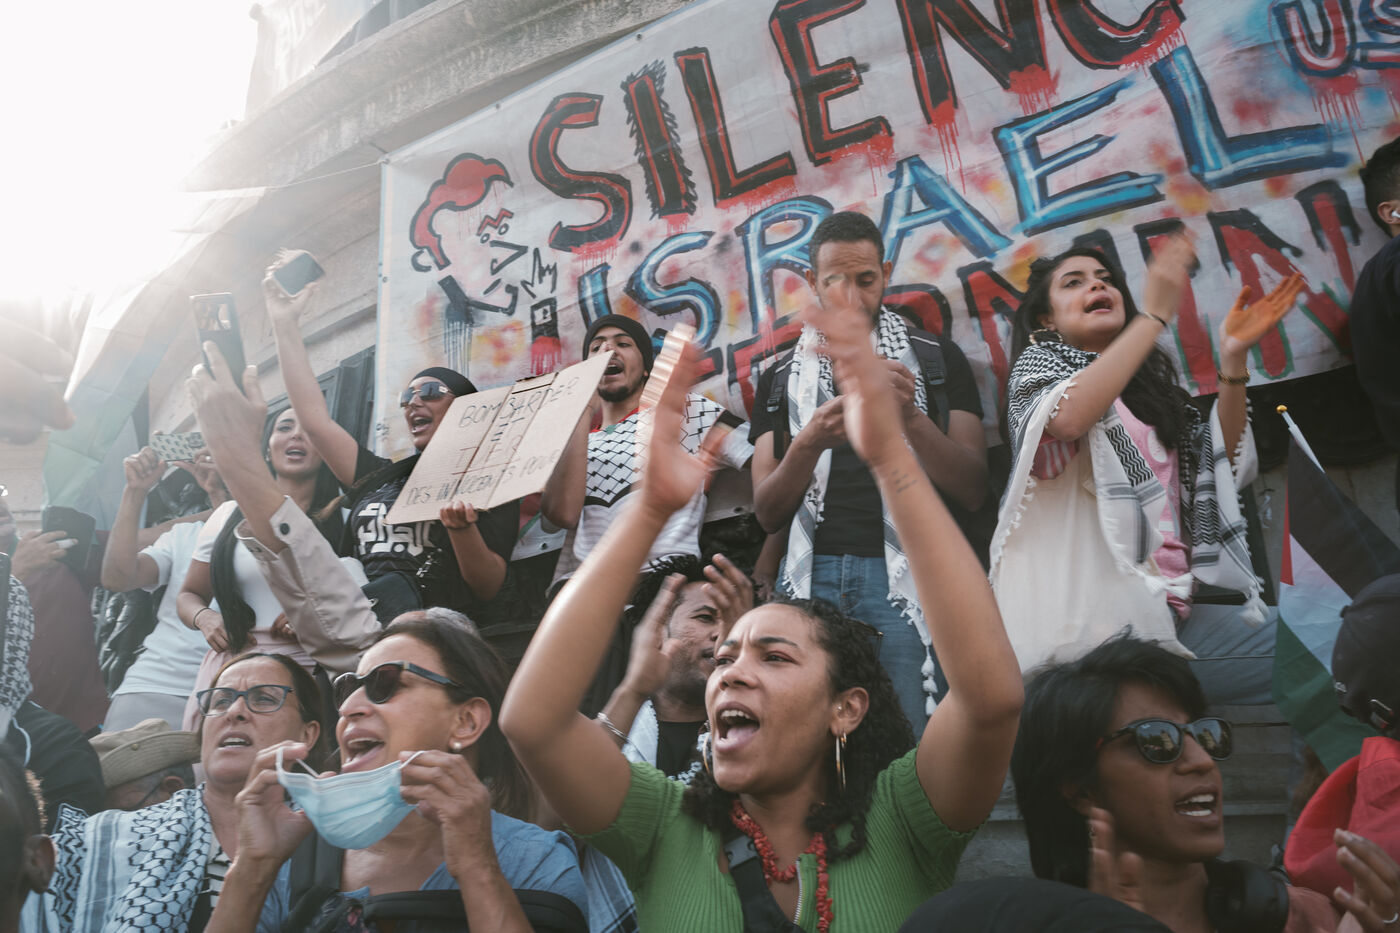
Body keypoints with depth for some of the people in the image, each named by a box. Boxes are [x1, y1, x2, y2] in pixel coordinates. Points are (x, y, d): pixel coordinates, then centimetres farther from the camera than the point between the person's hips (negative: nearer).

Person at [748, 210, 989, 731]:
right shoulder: (781, 379, 16)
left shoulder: (936, 358, 11)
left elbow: (973, 491, 3)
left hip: (905, 571, -1)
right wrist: (809, 443, -10)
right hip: (812, 574, 2)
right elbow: (767, 513, 8)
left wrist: (911, 417, -12)